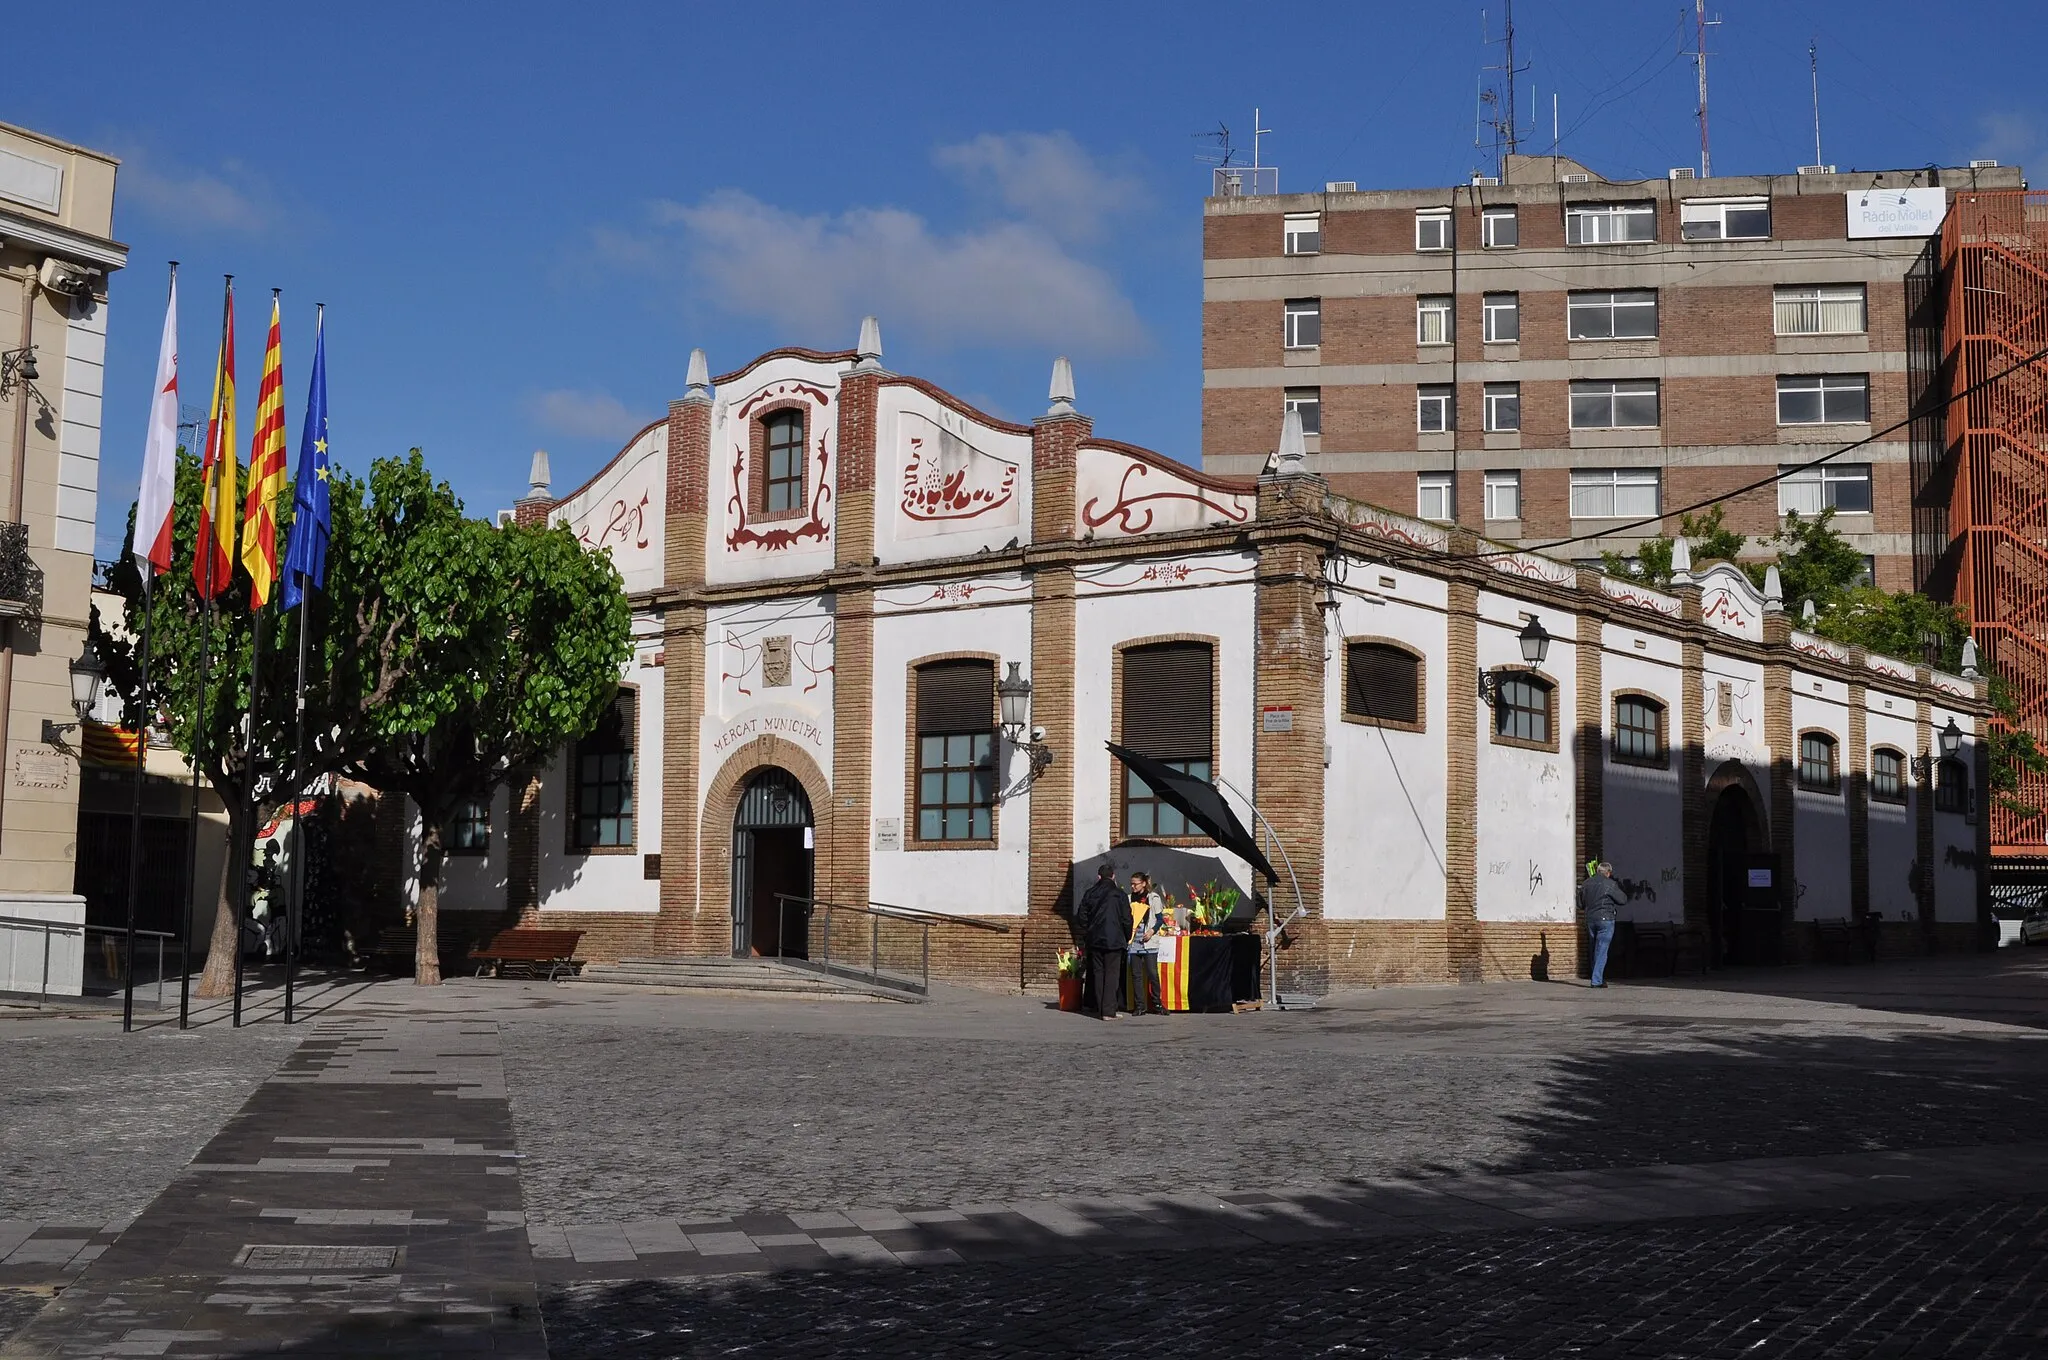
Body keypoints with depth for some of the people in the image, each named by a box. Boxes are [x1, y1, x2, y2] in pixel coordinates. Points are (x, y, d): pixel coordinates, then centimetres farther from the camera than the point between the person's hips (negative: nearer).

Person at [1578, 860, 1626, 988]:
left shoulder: (1586, 883, 7)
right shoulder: (1610, 884, -9)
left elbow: (1580, 904, 13)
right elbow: (1623, 899, -1)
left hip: (1590, 919, 5)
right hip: (1605, 919, -5)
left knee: (1594, 950, 15)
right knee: (1601, 950, -3)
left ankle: (1598, 978, 20)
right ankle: (1597, 980, -8)